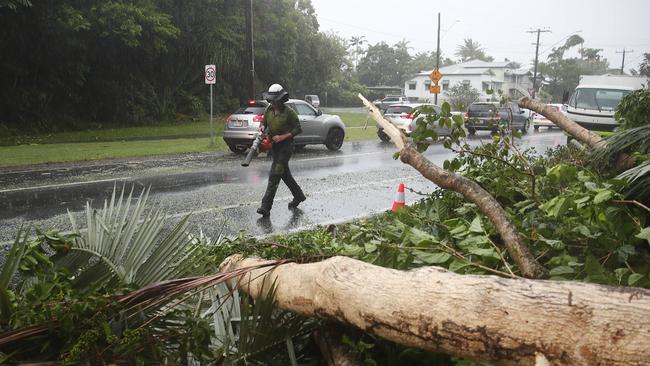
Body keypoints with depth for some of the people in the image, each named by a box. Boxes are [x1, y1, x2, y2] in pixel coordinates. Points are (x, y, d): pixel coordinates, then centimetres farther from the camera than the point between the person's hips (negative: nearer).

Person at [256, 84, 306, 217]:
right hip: (274, 146, 7)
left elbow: (298, 129, -12)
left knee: (274, 175, -14)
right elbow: (264, 122, 18)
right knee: (285, 174, 17)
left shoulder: (289, 112, -14)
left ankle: (266, 207, -16)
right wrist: (262, 127, -7)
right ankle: (299, 196, 37)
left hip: (286, 146, -7)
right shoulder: (269, 110, 4)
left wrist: (282, 137, -21)